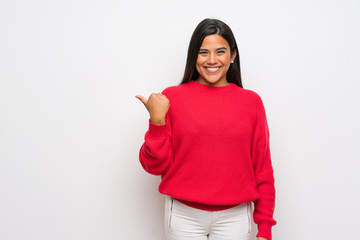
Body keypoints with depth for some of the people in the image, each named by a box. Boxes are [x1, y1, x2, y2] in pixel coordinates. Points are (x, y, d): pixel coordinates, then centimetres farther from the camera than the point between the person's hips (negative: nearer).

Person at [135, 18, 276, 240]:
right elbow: (155, 165, -2)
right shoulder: (171, 97, -3)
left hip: (235, 217, 1)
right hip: (184, 216, 0)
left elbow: (263, 168, 4)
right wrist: (157, 121, -16)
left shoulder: (251, 101, 0)